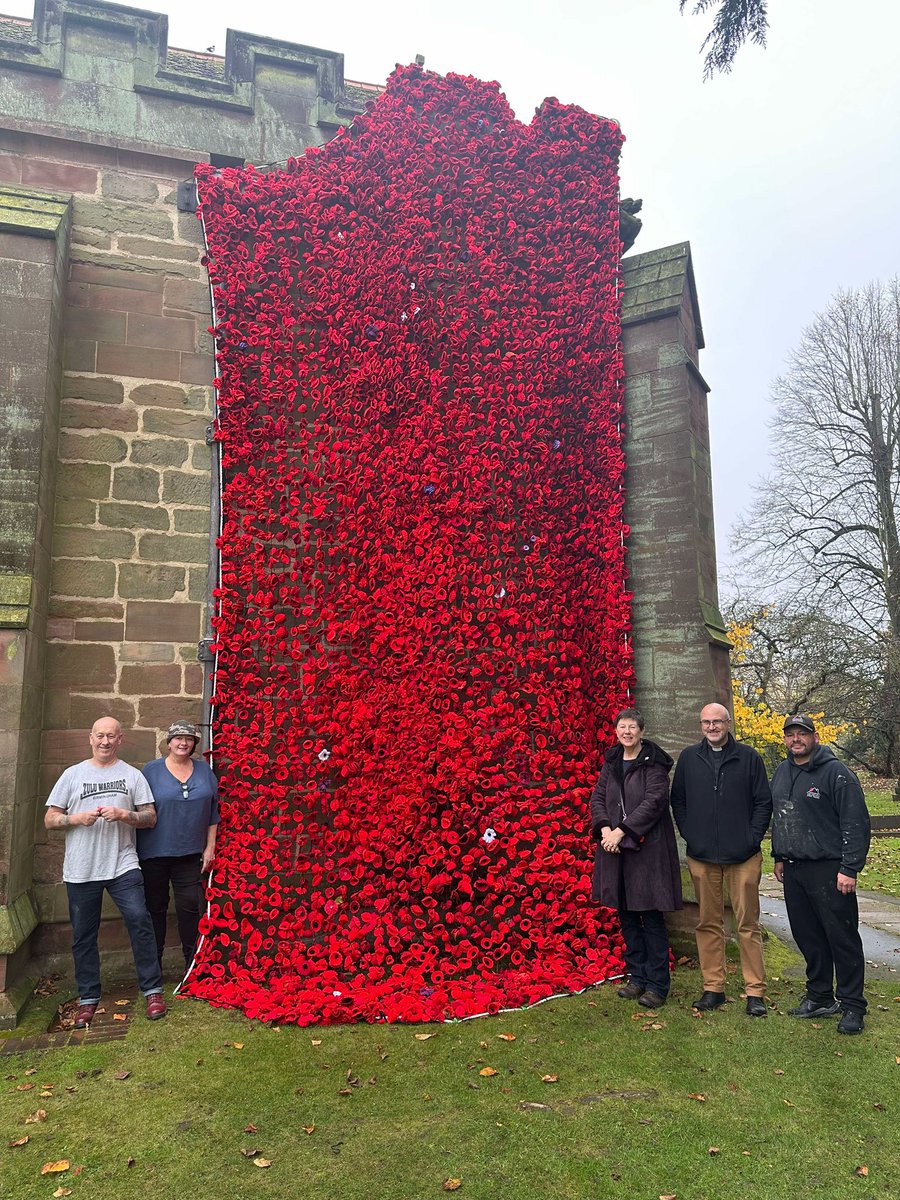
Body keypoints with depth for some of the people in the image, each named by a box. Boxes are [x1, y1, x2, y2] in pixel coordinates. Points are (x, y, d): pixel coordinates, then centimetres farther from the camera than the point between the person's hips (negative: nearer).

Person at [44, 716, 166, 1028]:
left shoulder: (132, 775, 6)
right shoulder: (72, 774, 7)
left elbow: (150, 818, 4)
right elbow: (50, 819, 6)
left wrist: (124, 815, -14)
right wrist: (77, 818, -12)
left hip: (122, 865, -1)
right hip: (80, 870, 1)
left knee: (139, 920, -11)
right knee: (83, 935, 9)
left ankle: (152, 990, 1)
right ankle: (88, 997, 25)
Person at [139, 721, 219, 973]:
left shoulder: (204, 771, 6)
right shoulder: (151, 771, -2)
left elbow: (212, 813, 10)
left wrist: (210, 847, 6)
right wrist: (138, 849, -3)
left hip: (190, 854, 2)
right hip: (155, 853, -1)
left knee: (189, 905, 3)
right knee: (155, 907, 8)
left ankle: (192, 961, 17)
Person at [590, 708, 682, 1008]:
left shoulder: (654, 763, -7)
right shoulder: (611, 762, 11)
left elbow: (654, 801, -15)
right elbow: (597, 798, 8)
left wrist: (621, 831, -18)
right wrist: (605, 828, -10)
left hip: (647, 846, -6)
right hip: (615, 847, 6)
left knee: (651, 917, 0)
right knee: (626, 915, 12)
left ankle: (657, 983, 11)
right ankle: (637, 976, 25)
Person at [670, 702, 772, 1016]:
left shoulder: (748, 757, 1)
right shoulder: (688, 758, 7)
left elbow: (763, 802, 3)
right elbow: (677, 800, 12)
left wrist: (753, 838, -5)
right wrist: (688, 835, 2)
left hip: (742, 856, -2)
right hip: (701, 855, 2)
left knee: (748, 924, 2)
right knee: (708, 923, 9)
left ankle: (755, 992, 12)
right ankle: (713, 988, 19)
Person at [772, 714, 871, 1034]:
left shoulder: (836, 772, -10)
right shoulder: (781, 772, 12)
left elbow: (857, 823, -13)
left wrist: (849, 868, -17)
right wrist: (779, 857, 20)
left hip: (828, 870, -7)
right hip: (793, 870, 7)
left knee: (842, 937, 0)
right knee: (807, 936, 13)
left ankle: (852, 1006, 13)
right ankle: (820, 998, 27)